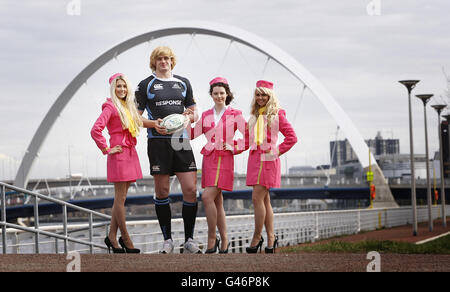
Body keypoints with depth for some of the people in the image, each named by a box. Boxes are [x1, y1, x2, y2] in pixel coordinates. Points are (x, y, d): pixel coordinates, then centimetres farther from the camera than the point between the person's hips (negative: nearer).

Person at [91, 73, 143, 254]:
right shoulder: (111, 107, -9)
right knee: (120, 198, -4)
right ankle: (126, 240, -1)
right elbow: (95, 130, -20)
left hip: (131, 155, 8)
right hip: (118, 156, -8)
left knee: (121, 198, 9)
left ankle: (112, 237, 14)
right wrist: (107, 149, -14)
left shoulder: (129, 107, 16)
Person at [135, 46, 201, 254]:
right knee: (162, 191, 1)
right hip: (158, 141, -2)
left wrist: (189, 117, -2)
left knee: (191, 190, -5)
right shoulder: (145, 85, 6)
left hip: (181, 141, 2)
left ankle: (189, 240, 5)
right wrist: (153, 124, -13)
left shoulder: (183, 83, 16)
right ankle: (167, 240, 10)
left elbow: (193, 113, 21)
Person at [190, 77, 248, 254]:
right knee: (217, 201, 6)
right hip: (209, 158, 5)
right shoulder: (205, 116, 14)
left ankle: (212, 239, -9)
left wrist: (235, 148, -5)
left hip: (225, 159, -5)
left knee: (207, 197, -17)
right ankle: (224, 241, 13)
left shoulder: (235, 115, 2)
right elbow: (192, 134, 8)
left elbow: (248, 136, 2)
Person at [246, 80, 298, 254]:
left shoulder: (276, 114, 0)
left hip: (268, 160, -6)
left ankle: (257, 237, -6)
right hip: (254, 158, 6)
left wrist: (277, 151, -8)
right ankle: (271, 237, 9)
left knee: (257, 198, -12)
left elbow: (291, 137, -2)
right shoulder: (254, 116, 18)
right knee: (264, 200, 6)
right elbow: (249, 139, 23)